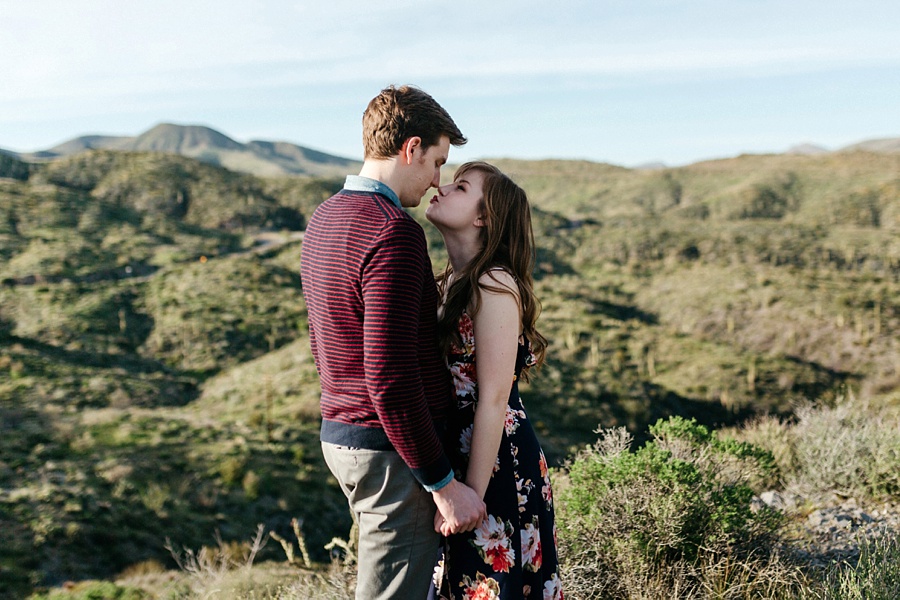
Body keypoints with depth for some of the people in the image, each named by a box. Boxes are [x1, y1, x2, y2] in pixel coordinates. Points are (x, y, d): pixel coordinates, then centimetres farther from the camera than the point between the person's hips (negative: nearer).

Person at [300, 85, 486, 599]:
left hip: (340, 435, 10)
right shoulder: (393, 231, -20)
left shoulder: (324, 219, 10)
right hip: (391, 448, -10)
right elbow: (390, 376, -25)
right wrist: (444, 483, -19)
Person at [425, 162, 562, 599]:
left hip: (496, 463, -8)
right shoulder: (451, 281, 10)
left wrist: (472, 496, -19)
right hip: (450, 455, 8)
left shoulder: (495, 285, -17)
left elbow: (493, 401, -20)